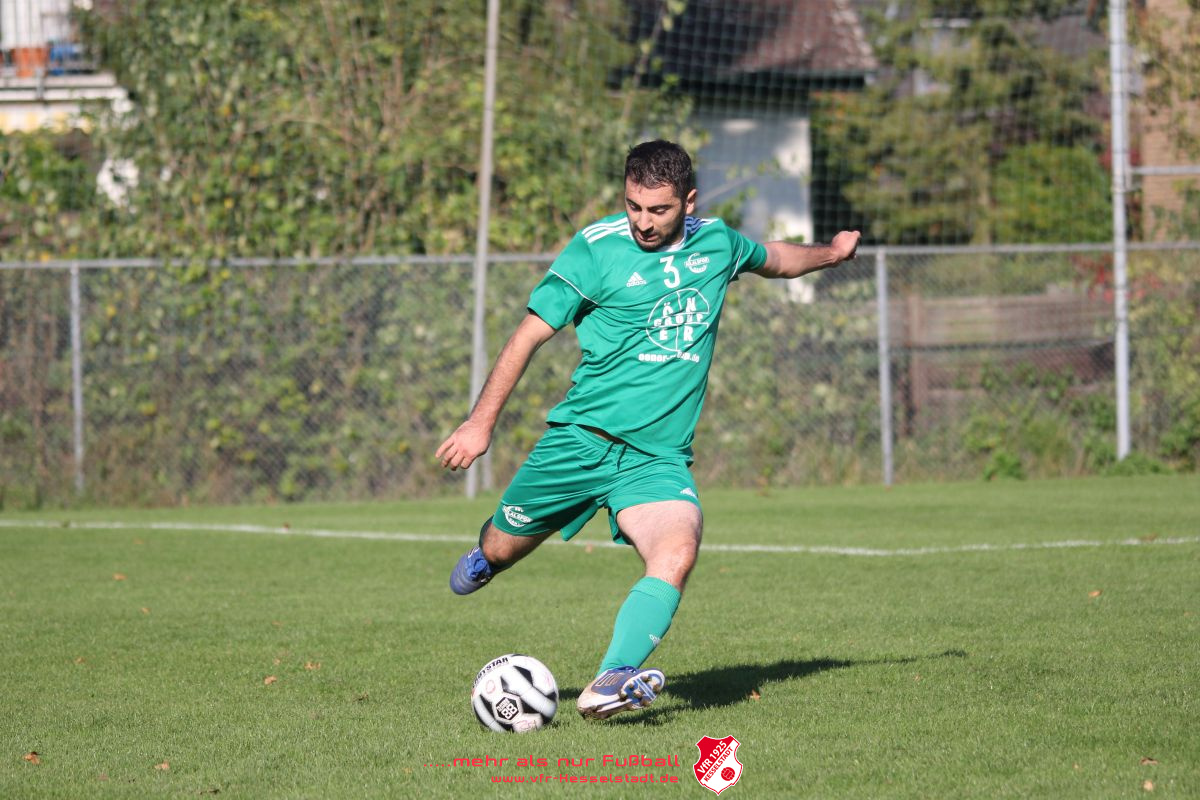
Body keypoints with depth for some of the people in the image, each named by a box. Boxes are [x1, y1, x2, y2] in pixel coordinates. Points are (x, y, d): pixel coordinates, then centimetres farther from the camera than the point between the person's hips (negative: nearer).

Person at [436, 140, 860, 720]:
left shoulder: (716, 242, 7)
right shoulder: (596, 248, -7)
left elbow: (773, 259, 33)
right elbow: (529, 335, -4)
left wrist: (830, 253, 46)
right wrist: (481, 422, -8)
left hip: (660, 458, 2)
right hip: (582, 436, -2)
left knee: (677, 552, -26)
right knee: (504, 547, 8)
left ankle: (612, 682, -38)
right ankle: (484, 557, 47)